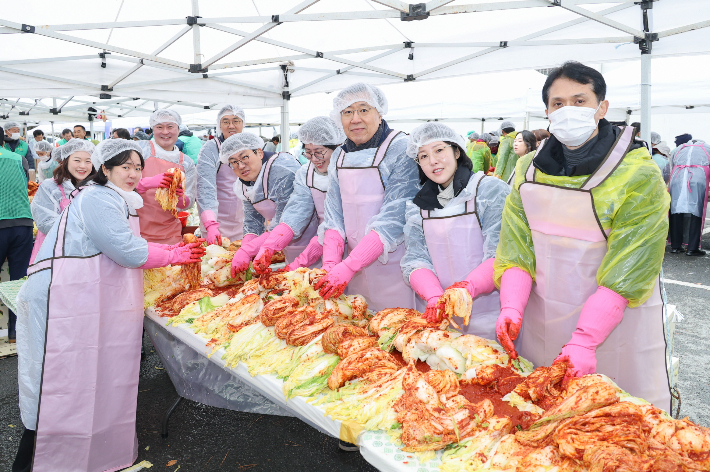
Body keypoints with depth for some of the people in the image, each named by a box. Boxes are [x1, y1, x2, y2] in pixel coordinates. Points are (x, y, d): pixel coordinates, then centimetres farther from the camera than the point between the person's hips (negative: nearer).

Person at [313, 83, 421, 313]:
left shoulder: (401, 150, -13)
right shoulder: (340, 157, 7)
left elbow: (395, 219, -21)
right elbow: (334, 215, 4)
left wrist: (347, 267, -25)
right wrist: (331, 263, -12)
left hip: (393, 266, -5)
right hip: (356, 263, 5)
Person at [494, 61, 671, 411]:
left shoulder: (638, 174, -13)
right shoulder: (529, 169, 2)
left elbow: (626, 274, -18)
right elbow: (516, 246, -4)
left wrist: (583, 340, -24)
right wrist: (511, 307, -18)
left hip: (615, 321, -4)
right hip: (541, 320, 4)